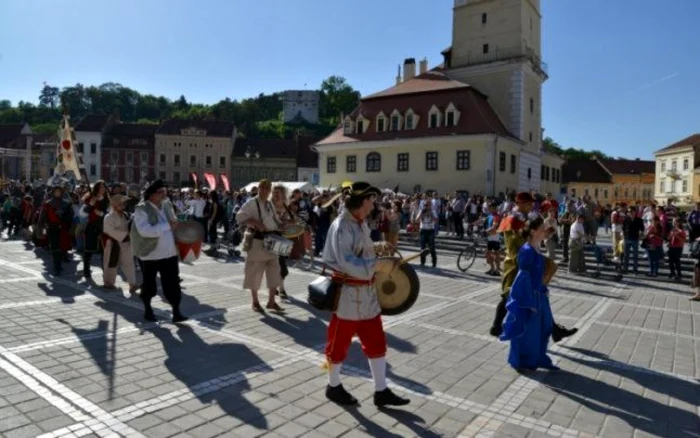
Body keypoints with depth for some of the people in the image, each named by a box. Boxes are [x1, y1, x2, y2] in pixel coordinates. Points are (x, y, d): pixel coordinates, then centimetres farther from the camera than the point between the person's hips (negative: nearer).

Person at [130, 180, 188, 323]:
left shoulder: (167, 206, 7)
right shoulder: (142, 209, -13)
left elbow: (174, 224, 20)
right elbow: (145, 230, -26)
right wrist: (167, 226, -27)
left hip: (170, 253, 5)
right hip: (150, 254, -4)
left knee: (173, 283, 2)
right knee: (149, 284, 11)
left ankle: (176, 312, 7)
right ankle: (148, 310, 29)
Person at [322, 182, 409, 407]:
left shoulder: (361, 223, 10)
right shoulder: (342, 226, -18)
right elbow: (346, 262, -27)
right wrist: (379, 265, -26)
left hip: (367, 292, 9)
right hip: (347, 293, -9)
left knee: (376, 341, 12)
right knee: (339, 341, 9)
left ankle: (381, 391, 23)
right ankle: (333, 387, 29)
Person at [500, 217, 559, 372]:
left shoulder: (536, 250, 6)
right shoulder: (527, 251, -21)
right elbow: (524, 277, -21)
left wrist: (544, 290, 16)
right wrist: (530, 302, -20)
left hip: (537, 294, 9)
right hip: (525, 296, -9)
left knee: (542, 327, 18)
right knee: (525, 330, 5)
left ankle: (539, 359, 34)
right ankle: (520, 362, 21)